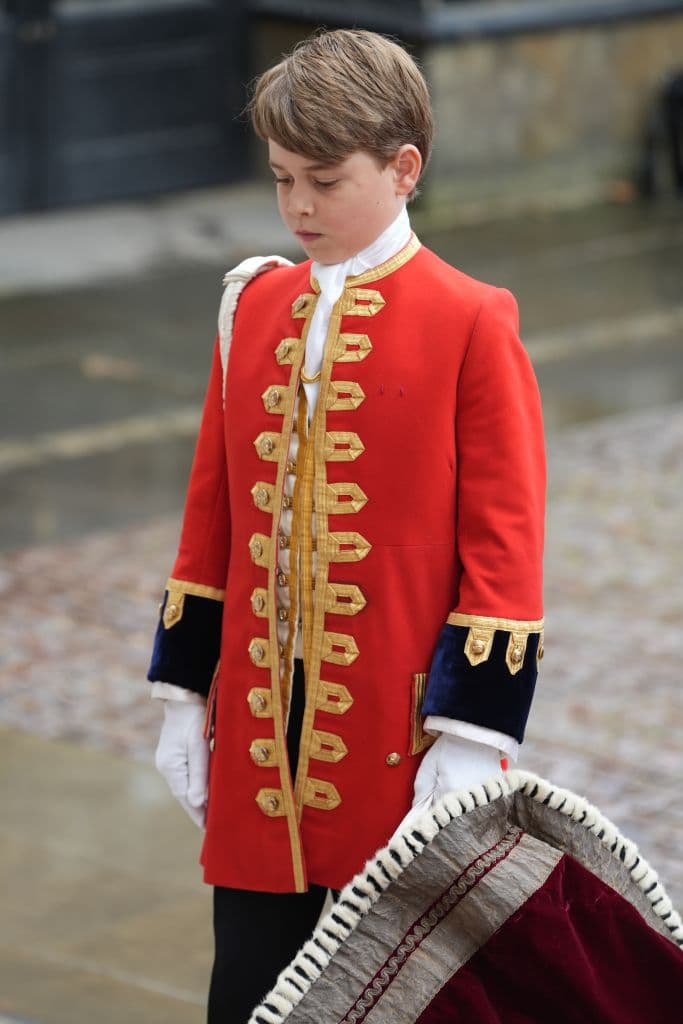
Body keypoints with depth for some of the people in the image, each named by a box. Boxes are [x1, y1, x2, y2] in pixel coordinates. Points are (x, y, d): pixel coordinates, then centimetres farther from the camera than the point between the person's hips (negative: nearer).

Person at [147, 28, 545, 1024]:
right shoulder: (254, 307, 8)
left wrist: (472, 739, -13)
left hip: (399, 730, -4)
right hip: (261, 734, 4)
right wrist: (185, 695, 12)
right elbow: (214, 513, 14)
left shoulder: (471, 324, -7)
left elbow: (503, 543, -9)